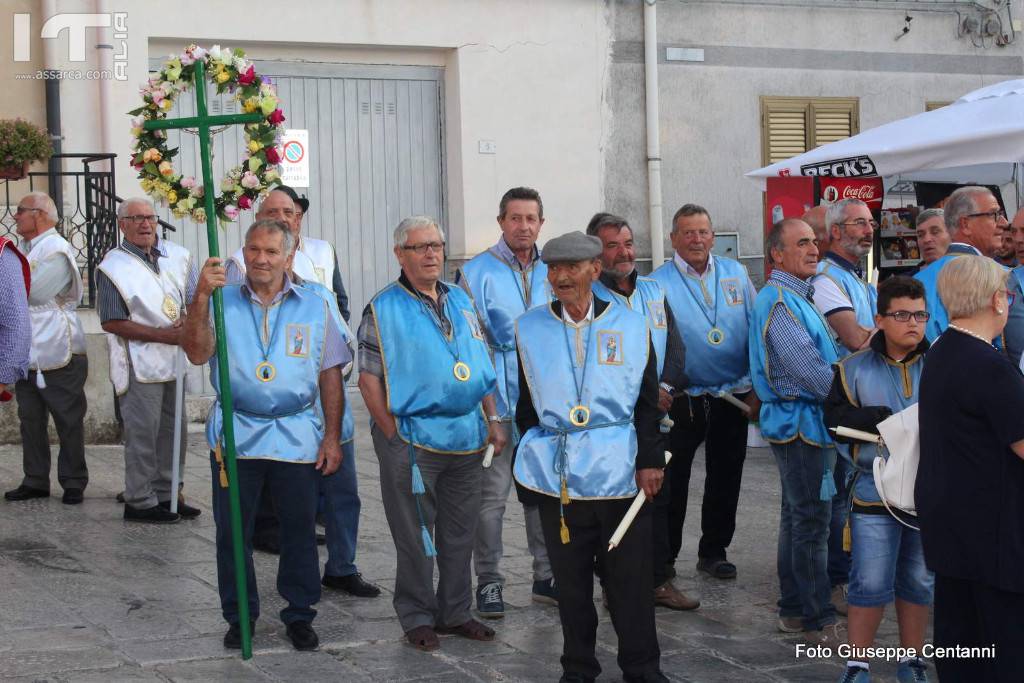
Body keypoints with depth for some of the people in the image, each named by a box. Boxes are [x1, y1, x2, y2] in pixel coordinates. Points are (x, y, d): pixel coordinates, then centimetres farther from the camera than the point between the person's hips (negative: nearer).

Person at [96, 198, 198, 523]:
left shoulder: (177, 255, 7)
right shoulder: (113, 267, -10)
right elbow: (111, 322, -13)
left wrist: (187, 320, -6)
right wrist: (162, 335, -17)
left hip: (175, 359, 6)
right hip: (140, 365, -6)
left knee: (174, 430, 13)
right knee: (142, 434, -4)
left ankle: (167, 494, 25)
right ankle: (139, 502, 5)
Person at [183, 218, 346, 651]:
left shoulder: (315, 309, 8)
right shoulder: (224, 303, 6)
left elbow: (330, 377, 8)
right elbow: (197, 353, -9)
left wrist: (332, 438, 2)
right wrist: (201, 297, -20)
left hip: (298, 437, 0)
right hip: (236, 435, 0)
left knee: (299, 530, 6)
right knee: (233, 531, 6)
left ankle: (299, 615, 18)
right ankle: (239, 616, 18)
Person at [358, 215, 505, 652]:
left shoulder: (460, 301, 12)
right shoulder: (383, 309, -6)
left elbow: (481, 365, 17)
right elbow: (369, 377, -8)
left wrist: (493, 420, 12)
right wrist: (393, 434, -12)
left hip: (467, 438, 5)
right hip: (413, 441, -5)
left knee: (459, 533, 12)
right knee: (415, 535, 4)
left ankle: (455, 611, 24)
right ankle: (418, 616, 16)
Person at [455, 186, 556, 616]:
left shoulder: (551, 274, 10)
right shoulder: (476, 273, -4)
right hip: (498, 402, -5)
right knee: (491, 495, -2)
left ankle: (546, 577, 22)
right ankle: (488, 582, 8)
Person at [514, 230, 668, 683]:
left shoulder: (630, 325, 4)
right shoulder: (529, 329, 5)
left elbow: (647, 403, 5)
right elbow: (526, 405, 10)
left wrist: (650, 461, -2)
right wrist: (535, 457, 8)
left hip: (621, 472, -1)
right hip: (558, 475, 1)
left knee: (631, 577, 3)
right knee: (571, 578, 7)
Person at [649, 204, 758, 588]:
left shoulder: (735, 274, 6)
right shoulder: (659, 284, -5)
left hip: (734, 397, 4)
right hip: (682, 399, -3)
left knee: (725, 478, 12)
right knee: (672, 482, 2)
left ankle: (713, 552, 26)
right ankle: (662, 559, 12)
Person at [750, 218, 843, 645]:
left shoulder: (796, 297, 16)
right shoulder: (779, 302, -17)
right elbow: (809, 370, -22)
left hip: (809, 422, 11)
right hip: (800, 422, -11)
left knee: (799, 516, 15)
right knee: (812, 521, -6)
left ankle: (794, 610, 24)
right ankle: (819, 621, -1)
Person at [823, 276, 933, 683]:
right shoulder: (854, 369, 2)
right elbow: (837, 418, -7)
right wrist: (882, 420, -19)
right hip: (874, 494, -2)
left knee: (920, 581, 13)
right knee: (870, 584, -1)